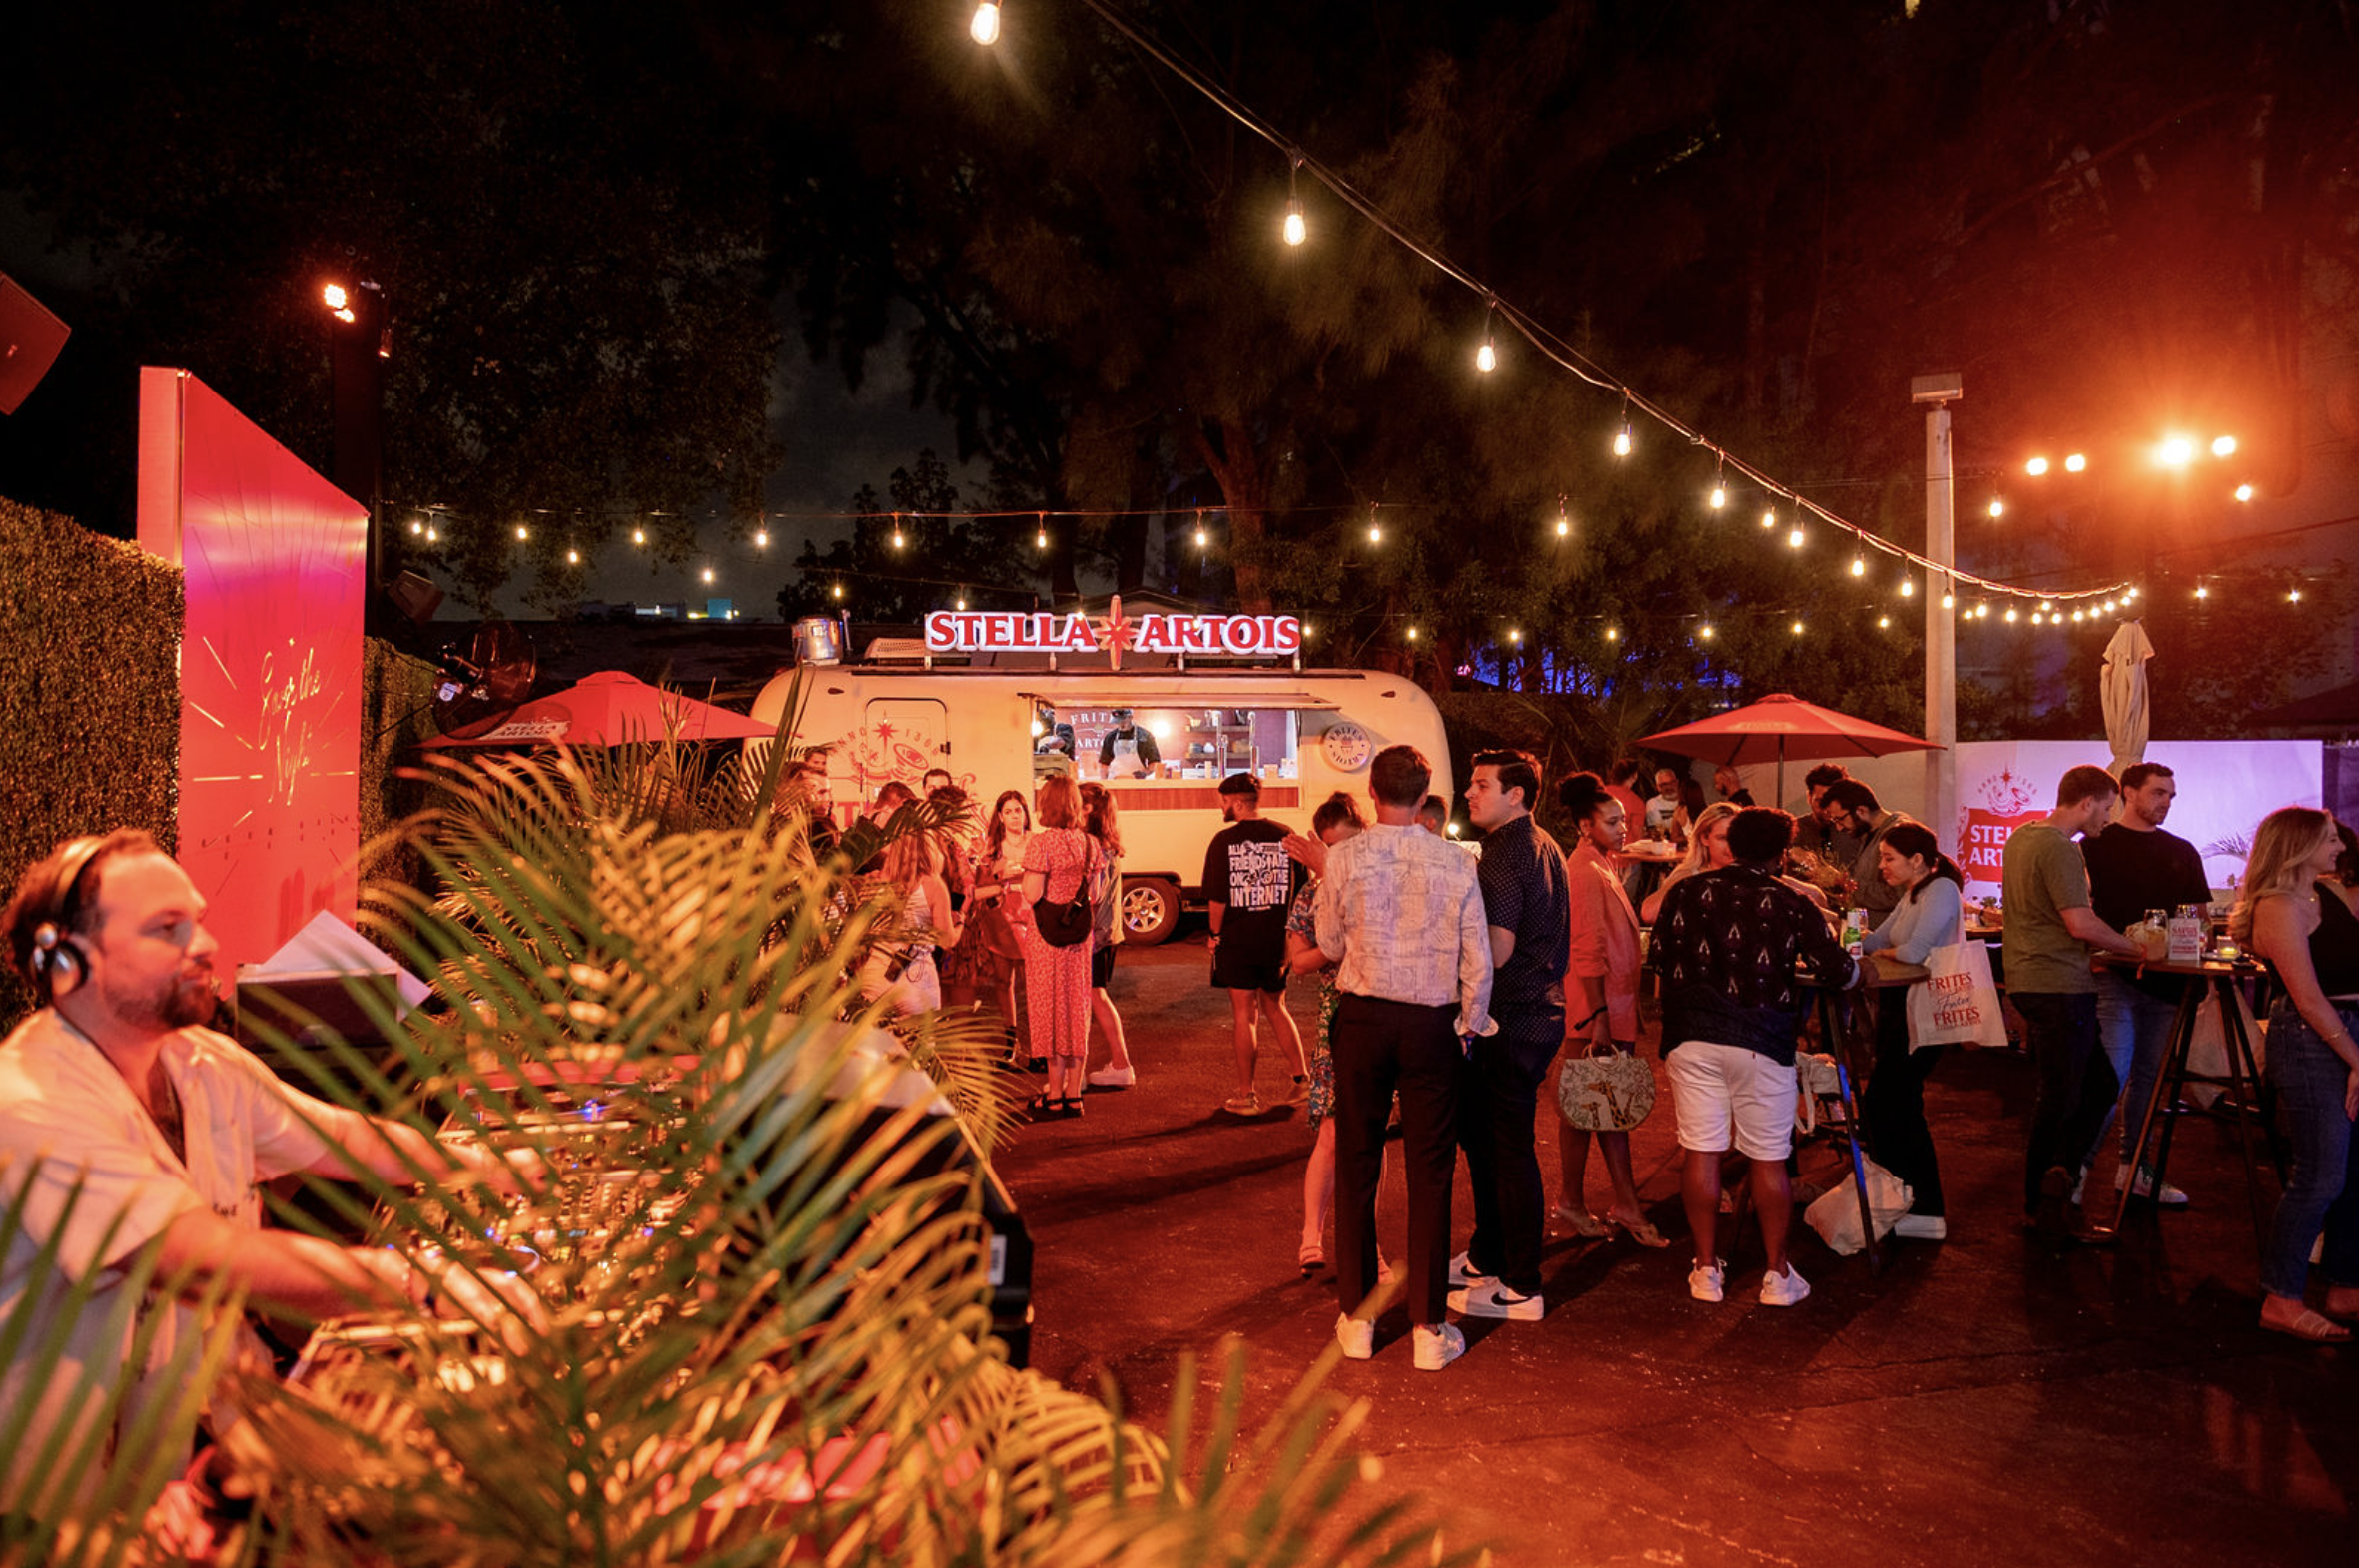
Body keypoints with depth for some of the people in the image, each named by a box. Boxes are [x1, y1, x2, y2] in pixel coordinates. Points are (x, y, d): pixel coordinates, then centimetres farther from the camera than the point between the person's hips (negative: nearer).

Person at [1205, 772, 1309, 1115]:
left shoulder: (1224, 841, -10)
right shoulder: (1285, 838, 0)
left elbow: (1217, 897, -11)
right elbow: (1299, 891, 5)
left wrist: (1215, 934, 2)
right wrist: (1289, 931, 15)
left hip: (1237, 941, -4)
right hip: (1277, 941, 4)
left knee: (1243, 1015, 4)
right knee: (1276, 1008, 20)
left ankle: (1246, 1095, 10)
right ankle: (1303, 1080, 18)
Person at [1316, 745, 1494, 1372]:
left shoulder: (1345, 858, -8)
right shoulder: (1456, 864, -6)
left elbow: (1330, 945, 5)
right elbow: (1478, 961, -2)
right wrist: (1472, 1025, 12)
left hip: (1362, 1018, 0)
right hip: (1432, 1023, 0)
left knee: (1357, 1166, 12)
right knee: (1430, 1173, 8)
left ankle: (1357, 1318, 21)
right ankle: (1429, 1328, 14)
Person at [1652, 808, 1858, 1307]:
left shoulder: (1686, 893, 2)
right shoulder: (1793, 905, -2)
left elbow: (1660, 957, 10)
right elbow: (1837, 971, 1)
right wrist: (1855, 969, 24)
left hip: (1692, 1036, 2)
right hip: (1762, 1041, -1)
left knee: (1701, 1152, 6)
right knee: (1769, 1160, 9)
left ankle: (1707, 1269, 15)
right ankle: (1777, 1275, 18)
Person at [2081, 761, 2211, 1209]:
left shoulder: (2182, 852, 15)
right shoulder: (2097, 845, 0)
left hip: (2165, 980, 6)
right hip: (2114, 976, -6)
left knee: (2149, 1075, 12)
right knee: (2111, 1075, -12)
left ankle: (2134, 1167, 22)